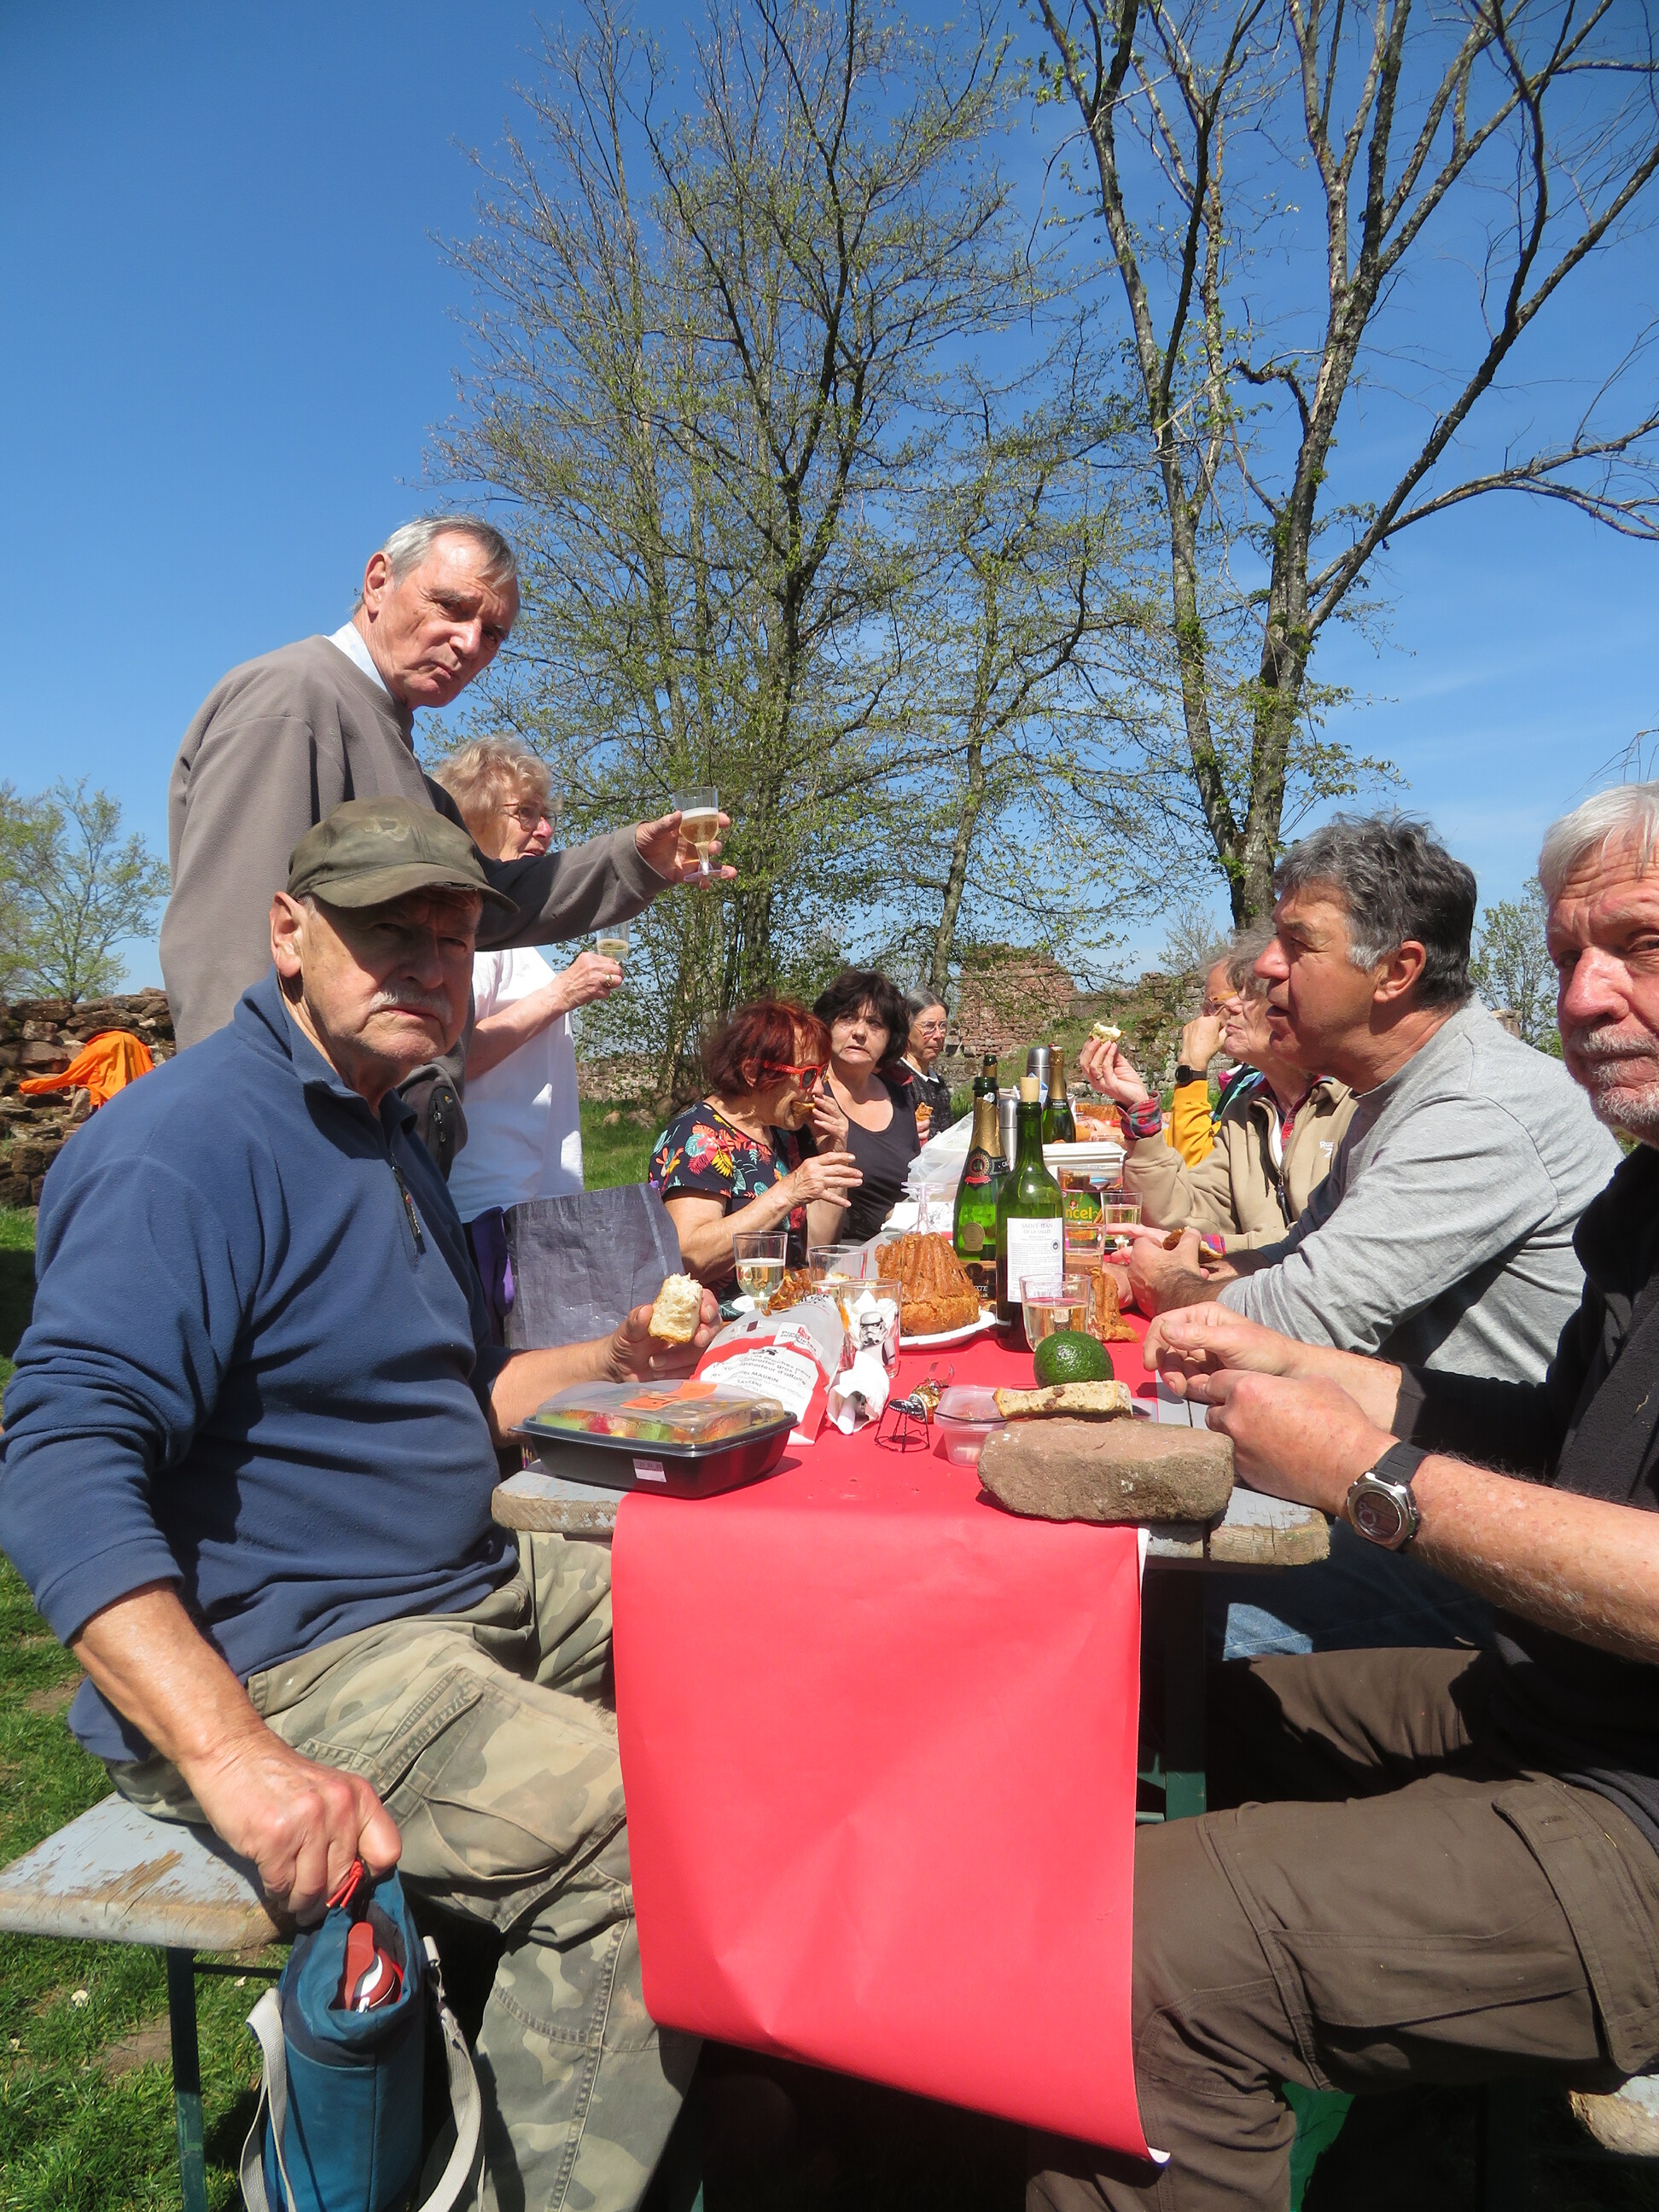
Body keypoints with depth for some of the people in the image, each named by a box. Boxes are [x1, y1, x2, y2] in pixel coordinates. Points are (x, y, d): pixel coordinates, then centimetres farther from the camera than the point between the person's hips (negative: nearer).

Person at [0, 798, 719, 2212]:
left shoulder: (382, 1141, 15)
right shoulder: (191, 1144, -17)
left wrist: (611, 1361, 10)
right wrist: (233, 1755, -36)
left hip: (462, 1595, 10)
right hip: (279, 1668, -10)